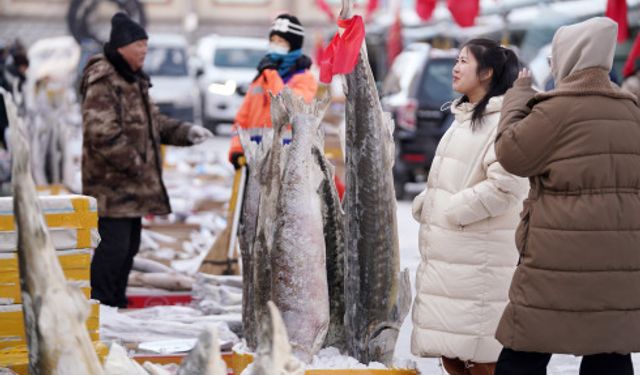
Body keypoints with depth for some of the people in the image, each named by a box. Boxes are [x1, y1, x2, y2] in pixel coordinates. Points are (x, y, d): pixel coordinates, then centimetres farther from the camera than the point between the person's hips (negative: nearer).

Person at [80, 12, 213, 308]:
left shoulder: (134, 80, 16)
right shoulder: (102, 82, -16)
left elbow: (153, 122, 22)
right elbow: (102, 134, -23)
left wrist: (185, 132, 6)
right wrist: (134, 163, -20)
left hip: (132, 185, 10)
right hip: (112, 185, -10)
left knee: (129, 246, 15)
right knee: (113, 246, -12)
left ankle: (115, 304, 25)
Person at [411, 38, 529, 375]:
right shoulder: (465, 116, 18)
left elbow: (505, 186, -23)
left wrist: (452, 211, -16)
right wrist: (425, 204, 8)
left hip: (479, 253, -10)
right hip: (445, 251, 10)